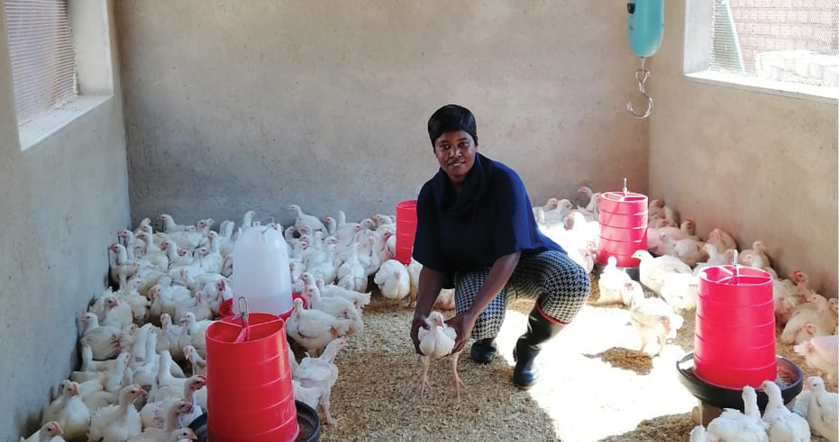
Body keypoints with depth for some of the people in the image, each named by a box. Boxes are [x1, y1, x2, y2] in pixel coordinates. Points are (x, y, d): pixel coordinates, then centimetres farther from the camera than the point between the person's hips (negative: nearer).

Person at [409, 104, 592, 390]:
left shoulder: (503, 180, -26)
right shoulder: (430, 195, -14)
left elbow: (509, 255, -29)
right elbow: (433, 265, -9)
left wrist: (469, 315, -39)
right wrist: (421, 315, -28)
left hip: (523, 260, -1)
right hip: (474, 269, 1)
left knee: (575, 283, -34)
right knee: (483, 322, -34)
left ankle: (527, 348, -3)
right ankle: (487, 335, 10)